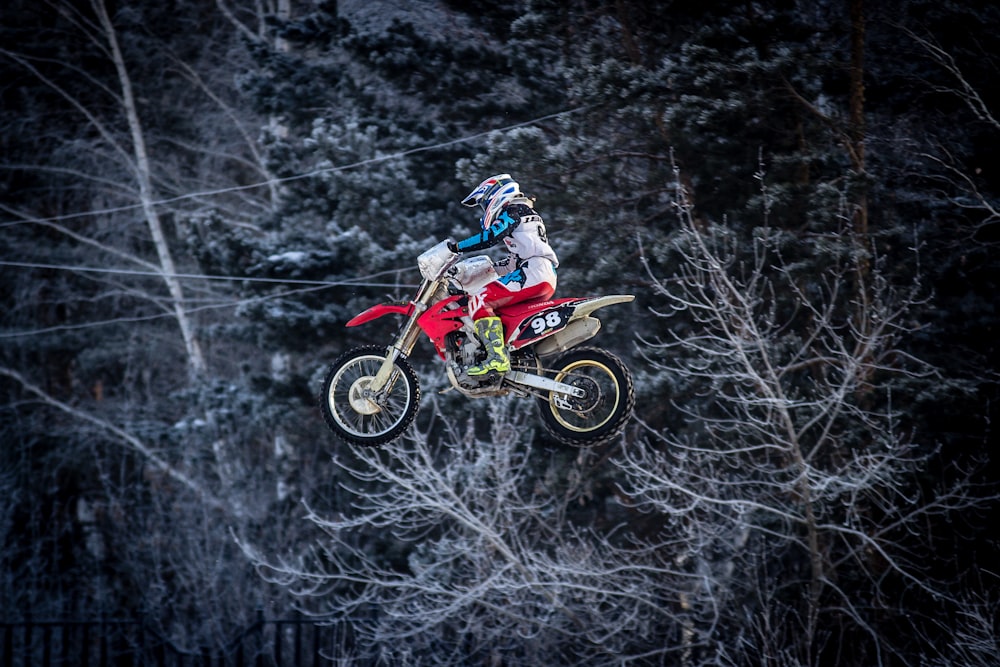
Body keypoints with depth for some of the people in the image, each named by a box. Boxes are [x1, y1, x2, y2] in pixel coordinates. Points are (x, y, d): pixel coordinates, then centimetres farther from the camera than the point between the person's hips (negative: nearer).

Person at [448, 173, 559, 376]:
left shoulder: (514, 209, 1)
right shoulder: (527, 215, 31)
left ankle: (497, 357, -31)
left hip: (533, 273, -10)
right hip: (546, 282, 10)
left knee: (479, 300, -17)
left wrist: (456, 247, -8)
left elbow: (490, 237, -14)